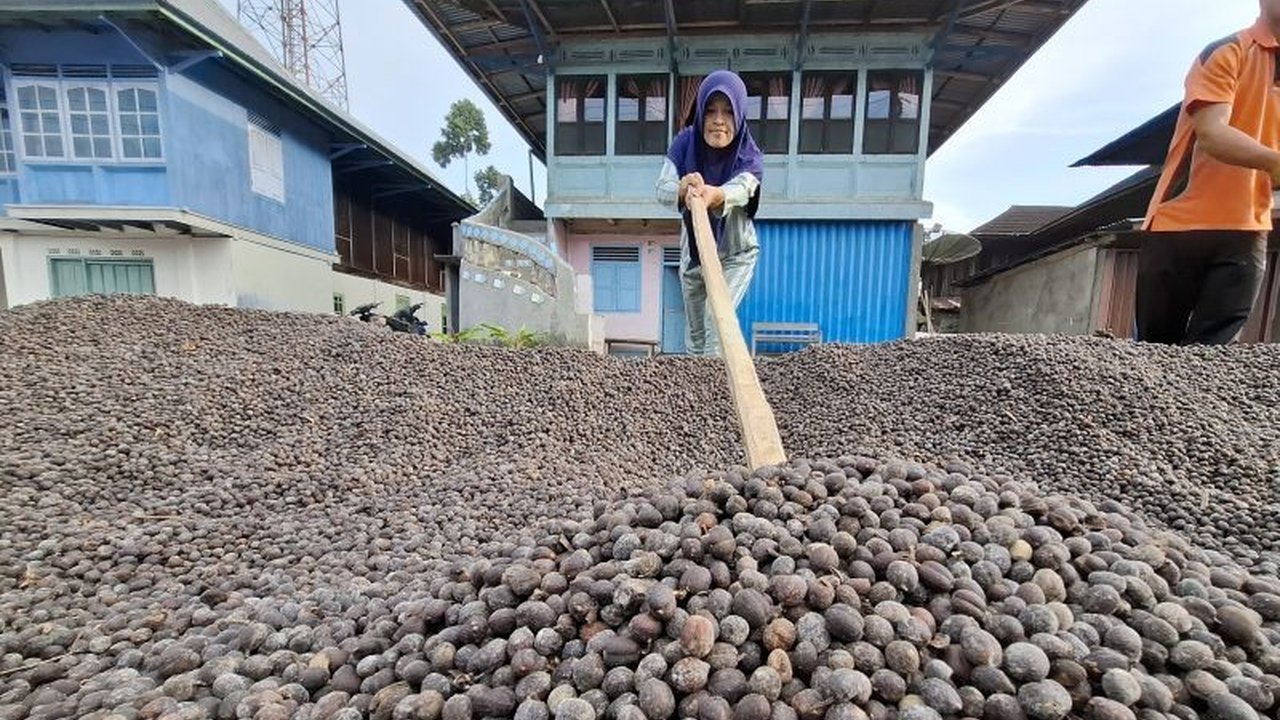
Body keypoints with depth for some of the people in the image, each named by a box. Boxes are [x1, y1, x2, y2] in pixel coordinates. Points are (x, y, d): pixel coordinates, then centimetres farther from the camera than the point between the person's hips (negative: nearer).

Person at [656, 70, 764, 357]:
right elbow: (662, 190, -30)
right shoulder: (685, 143, -16)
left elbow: (736, 191, -45)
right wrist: (683, 189, -54)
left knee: (716, 326, -18)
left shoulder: (750, 158, -23)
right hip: (692, 254, 3)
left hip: (734, 257, -3)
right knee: (696, 335, 17)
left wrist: (714, 195, -69)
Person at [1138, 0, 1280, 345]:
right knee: (1155, 349, 4)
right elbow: (1211, 132, -15)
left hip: (1246, 233, 5)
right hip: (1181, 223, -4)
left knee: (1211, 351, -6)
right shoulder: (1227, 52, -1)